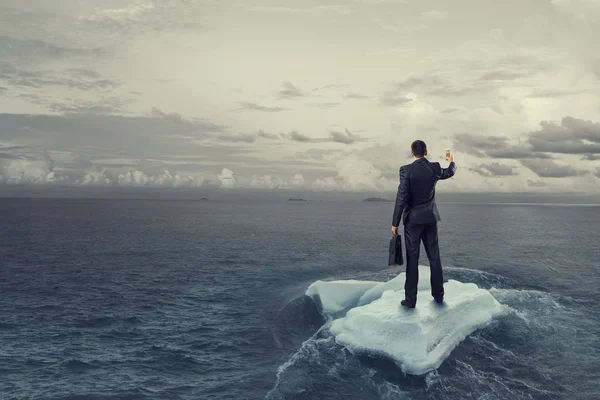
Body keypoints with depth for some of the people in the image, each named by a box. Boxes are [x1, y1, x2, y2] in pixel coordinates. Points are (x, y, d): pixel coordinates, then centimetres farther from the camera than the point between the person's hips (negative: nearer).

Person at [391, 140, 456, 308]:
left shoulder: (406, 170, -13)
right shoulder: (435, 168, 0)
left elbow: (401, 198, -16)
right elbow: (450, 172, 24)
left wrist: (395, 223, -10)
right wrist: (452, 162, 47)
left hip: (413, 220, -4)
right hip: (430, 218, 4)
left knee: (412, 259, -1)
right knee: (434, 257, 12)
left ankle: (411, 300, 1)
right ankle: (438, 295, 20)